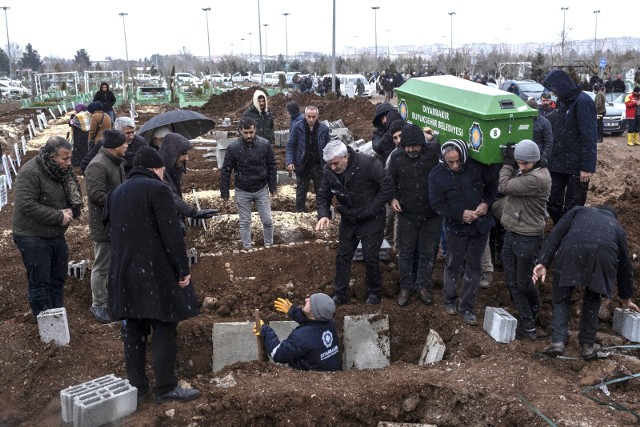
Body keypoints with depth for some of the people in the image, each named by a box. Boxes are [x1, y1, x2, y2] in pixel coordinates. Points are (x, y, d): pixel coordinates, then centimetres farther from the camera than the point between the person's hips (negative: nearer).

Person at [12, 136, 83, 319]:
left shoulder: (63, 171, 5)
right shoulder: (30, 172, -19)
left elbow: (76, 198, 11)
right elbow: (26, 205, -26)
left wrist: (71, 211, -13)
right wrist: (59, 217, -24)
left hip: (56, 235, 8)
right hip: (33, 238, -8)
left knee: (58, 278, 15)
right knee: (40, 282, -1)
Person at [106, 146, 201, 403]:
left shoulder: (116, 193, 15)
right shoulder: (157, 189, -9)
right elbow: (171, 233, -15)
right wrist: (183, 269, -10)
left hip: (124, 272, 7)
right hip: (155, 271, -7)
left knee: (134, 330, 12)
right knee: (163, 329, 1)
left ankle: (136, 387, 18)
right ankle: (166, 388, 6)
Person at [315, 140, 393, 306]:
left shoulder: (367, 163, -26)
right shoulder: (328, 171, -10)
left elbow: (387, 185, -21)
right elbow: (323, 195, 0)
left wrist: (373, 208, -20)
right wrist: (323, 214, -19)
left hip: (371, 219, -5)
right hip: (348, 220, 5)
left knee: (370, 257, 1)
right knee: (342, 257, 9)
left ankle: (374, 293, 22)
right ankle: (339, 294, 23)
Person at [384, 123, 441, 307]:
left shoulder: (434, 151, -14)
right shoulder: (396, 157, -8)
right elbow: (389, 180, 5)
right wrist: (392, 198, -8)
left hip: (432, 215, 0)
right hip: (407, 214, 1)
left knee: (428, 252, 13)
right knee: (405, 252, 11)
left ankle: (423, 286, 30)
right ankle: (406, 287, 27)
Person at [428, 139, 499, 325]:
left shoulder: (477, 166, -11)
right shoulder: (436, 175, -13)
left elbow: (492, 183, 4)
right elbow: (437, 204, -12)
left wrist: (487, 203, -12)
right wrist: (461, 214, -22)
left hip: (480, 225, 2)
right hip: (456, 228, -1)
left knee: (473, 267, 9)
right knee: (453, 265, 13)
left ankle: (466, 307, 22)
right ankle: (450, 299, 36)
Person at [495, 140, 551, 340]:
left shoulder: (538, 178, -22)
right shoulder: (521, 171, 7)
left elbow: (504, 187, -21)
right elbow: (508, 194, 20)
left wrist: (508, 163, -10)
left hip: (527, 239, -9)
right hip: (511, 234, 9)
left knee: (523, 283, 5)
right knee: (512, 282, 10)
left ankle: (534, 308, 33)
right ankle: (527, 325, 20)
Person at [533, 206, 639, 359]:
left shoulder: (580, 210, 35)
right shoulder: (616, 226, 39)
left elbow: (556, 234, 16)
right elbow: (625, 265, 44)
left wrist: (543, 262, 8)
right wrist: (626, 298, 55)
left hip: (573, 249, -2)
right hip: (605, 254, 2)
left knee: (561, 295, 16)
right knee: (592, 298, 26)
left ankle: (558, 340, 3)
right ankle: (588, 345, 26)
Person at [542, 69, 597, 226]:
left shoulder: (582, 102, -15)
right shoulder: (563, 101, 11)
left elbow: (589, 136, -18)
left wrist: (587, 167, -21)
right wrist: (552, 158, 13)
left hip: (577, 167, -8)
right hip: (559, 164, 8)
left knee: (572, 209, 1)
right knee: (553, 204, 14)